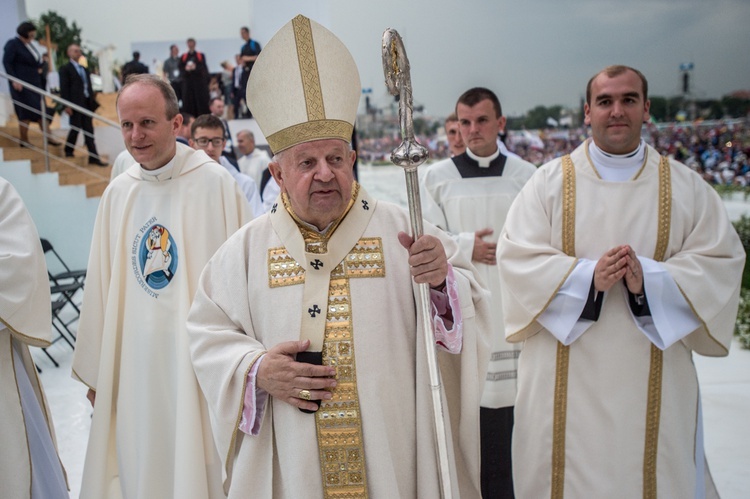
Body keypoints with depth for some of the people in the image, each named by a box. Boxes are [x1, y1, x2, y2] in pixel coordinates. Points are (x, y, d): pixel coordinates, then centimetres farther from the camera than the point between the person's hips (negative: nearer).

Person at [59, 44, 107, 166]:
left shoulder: (84, 69, 18)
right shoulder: (65, 69, -1)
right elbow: (64, 88, -7)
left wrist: (93, 101, 10)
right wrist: (67, 106, -14)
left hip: (87, 103, 6)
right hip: (75, 104, -6)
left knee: (89, 130, 4)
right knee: (76, 128, 1)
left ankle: (94, 157, 4)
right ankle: (69, 150, 23)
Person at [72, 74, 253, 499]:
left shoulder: (216, 184, -10)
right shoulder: (118, 193, 5)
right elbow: (101, 286, 9)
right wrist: (95, 371, 11)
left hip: (199, 364, -4)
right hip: (133, 364, 5)